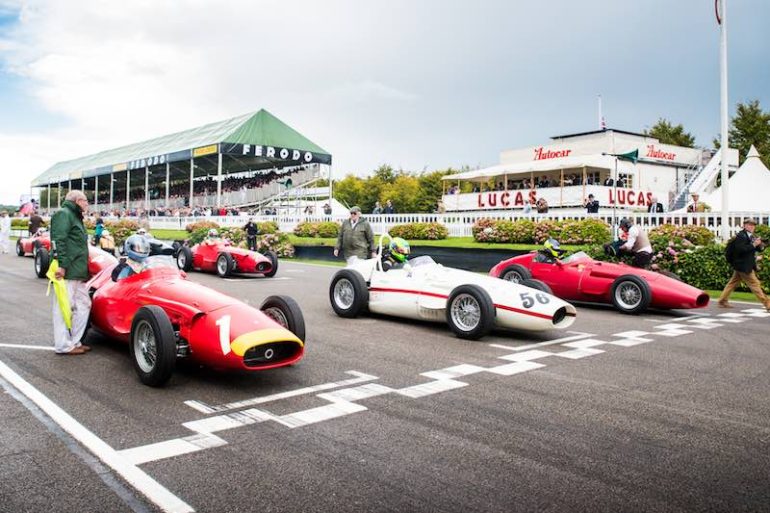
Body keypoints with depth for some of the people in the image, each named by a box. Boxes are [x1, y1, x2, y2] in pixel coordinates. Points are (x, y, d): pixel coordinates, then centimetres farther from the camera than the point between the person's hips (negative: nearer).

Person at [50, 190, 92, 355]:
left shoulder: (75, 217, 24)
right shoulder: (63, 214, -7)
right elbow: (58, 240, -19)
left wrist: (85, 269, 26)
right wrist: (61, 265, -26)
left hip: (78, 273, 10)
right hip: (66, 272, -10)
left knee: (84, 304, 11)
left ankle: (74, 342, 17)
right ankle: (63, 346, -1)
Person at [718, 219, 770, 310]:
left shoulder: (751, 237, 12)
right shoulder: (741, 236, -15)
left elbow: (759, 249, 14)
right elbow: (740, 249, -26)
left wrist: (760, 245, -8)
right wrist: (754, 245, -25)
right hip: (743, 265, -9)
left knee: (733, 283, 13)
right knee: (755, 284, -5)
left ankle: (722, 301, 20)